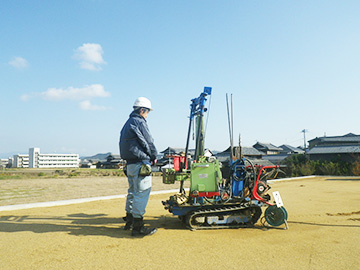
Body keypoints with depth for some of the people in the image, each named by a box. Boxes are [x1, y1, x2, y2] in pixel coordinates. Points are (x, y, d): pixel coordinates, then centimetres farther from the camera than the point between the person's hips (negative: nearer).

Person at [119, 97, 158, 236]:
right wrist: (154, 156, 8)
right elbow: (149, 142, -10)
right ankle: (138, 226, -3)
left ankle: (129, 221, 28)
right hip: (140, 163, -10)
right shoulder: (139, 122, -11)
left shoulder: (127, 124, 18)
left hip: (130, 164, 10)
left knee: (133, 191, 18)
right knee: (142, 193, -6)